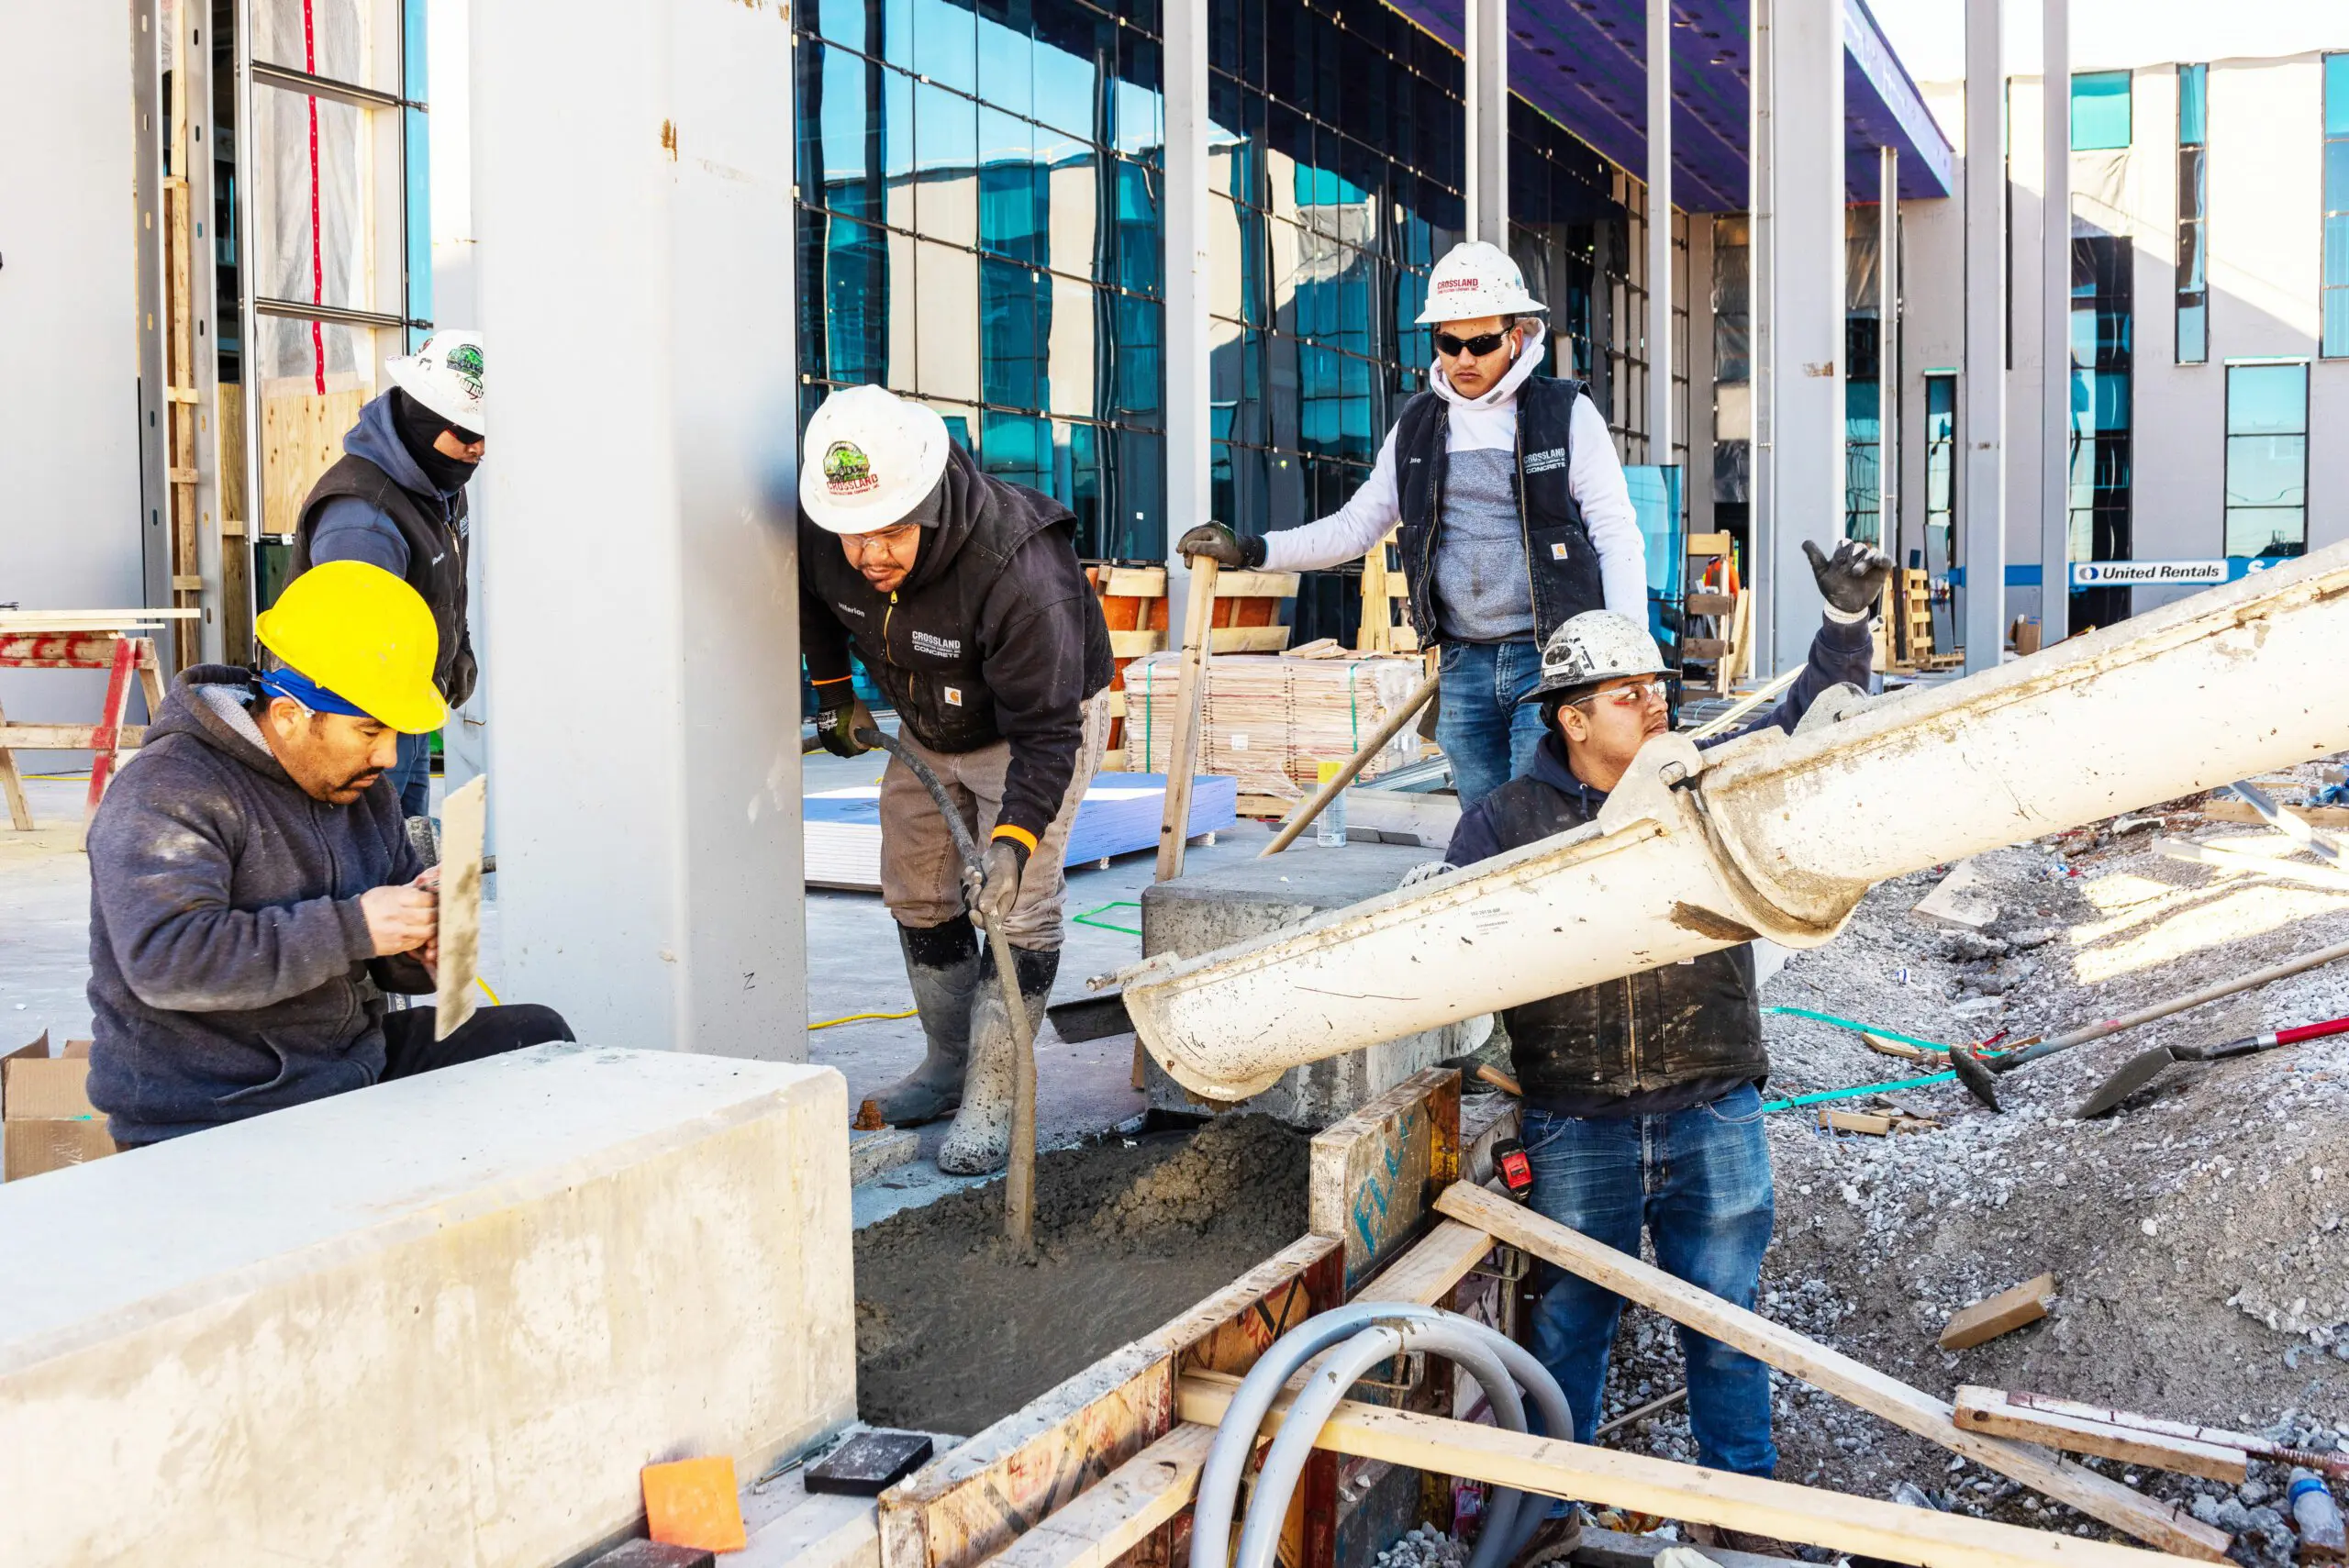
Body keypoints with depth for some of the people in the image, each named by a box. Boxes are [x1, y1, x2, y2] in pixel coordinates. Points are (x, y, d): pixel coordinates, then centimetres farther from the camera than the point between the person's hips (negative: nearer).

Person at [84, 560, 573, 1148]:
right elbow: (165, 961, -30)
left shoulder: (363, 788, 11)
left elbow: (389, 963, 18)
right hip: (213, 1121, -8)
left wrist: (424, 945, -8)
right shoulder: (166, 795, -15)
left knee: (536, 1035, 5)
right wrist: (350, 929, -29)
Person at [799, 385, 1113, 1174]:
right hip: (929, 725, 6)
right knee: (917, 896, 11)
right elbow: (811, 597, 4)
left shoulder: (1020, 575, -42)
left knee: (1017, 912, -11)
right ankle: (950, 1063, 28)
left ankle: (991, 1099, -2)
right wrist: (831, 690, 7)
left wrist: (1014, 837, -47)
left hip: (1039, 725, -6)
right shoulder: (820, 531, -24)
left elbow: (1047, 732, -37)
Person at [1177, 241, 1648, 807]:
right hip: (1464, 664, 5)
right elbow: (1355, 527, 15)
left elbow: (1617, 536, -3)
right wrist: (1251, 551, 4)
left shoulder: (1566, 413, -1)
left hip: (1553, 659, -4)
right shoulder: (1418, 426, 12)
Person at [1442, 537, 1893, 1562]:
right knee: (1568, 1323, 11)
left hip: (1714, 1120, 1)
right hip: (1575, 1131, -1)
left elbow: (1809, 726, 2)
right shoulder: (1507, 822, 0)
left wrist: (1846, 622, -11)